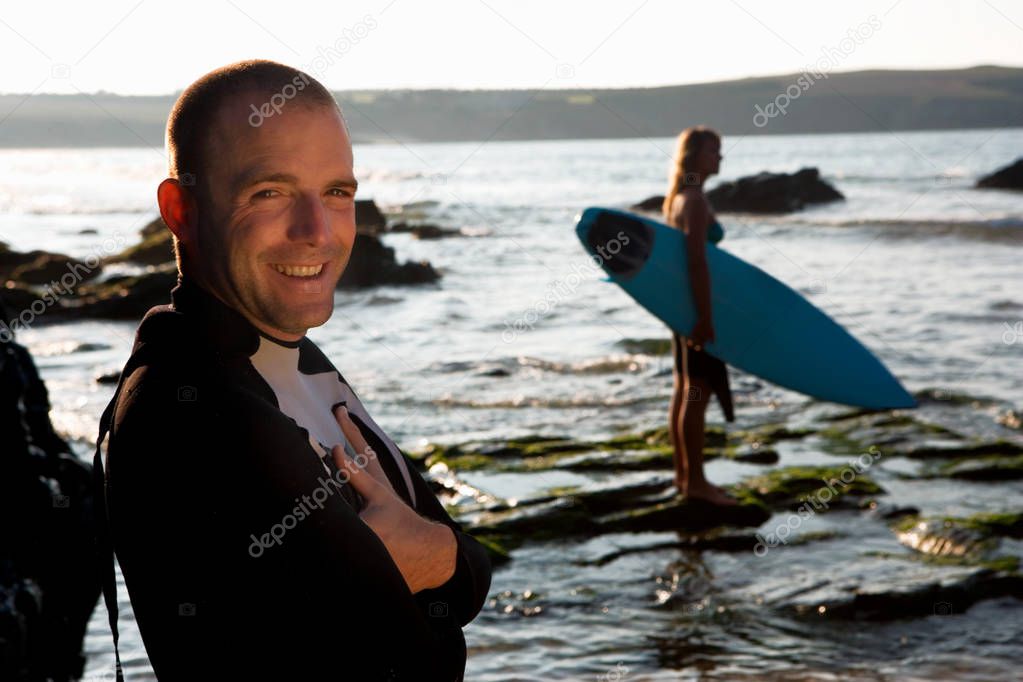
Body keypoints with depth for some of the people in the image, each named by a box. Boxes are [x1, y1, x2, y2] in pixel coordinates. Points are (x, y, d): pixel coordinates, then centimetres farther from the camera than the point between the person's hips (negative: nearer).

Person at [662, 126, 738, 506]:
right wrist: (705, 318, -25)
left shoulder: (677, 198, 12)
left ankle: (683, 474, 23)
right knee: (699, 391, -5)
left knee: (684, 389, 14)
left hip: (682, 304, 10)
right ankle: (695, 481, 1)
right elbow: (697, 261, -24)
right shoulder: (695, 201, -18)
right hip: (697, 304, -10)